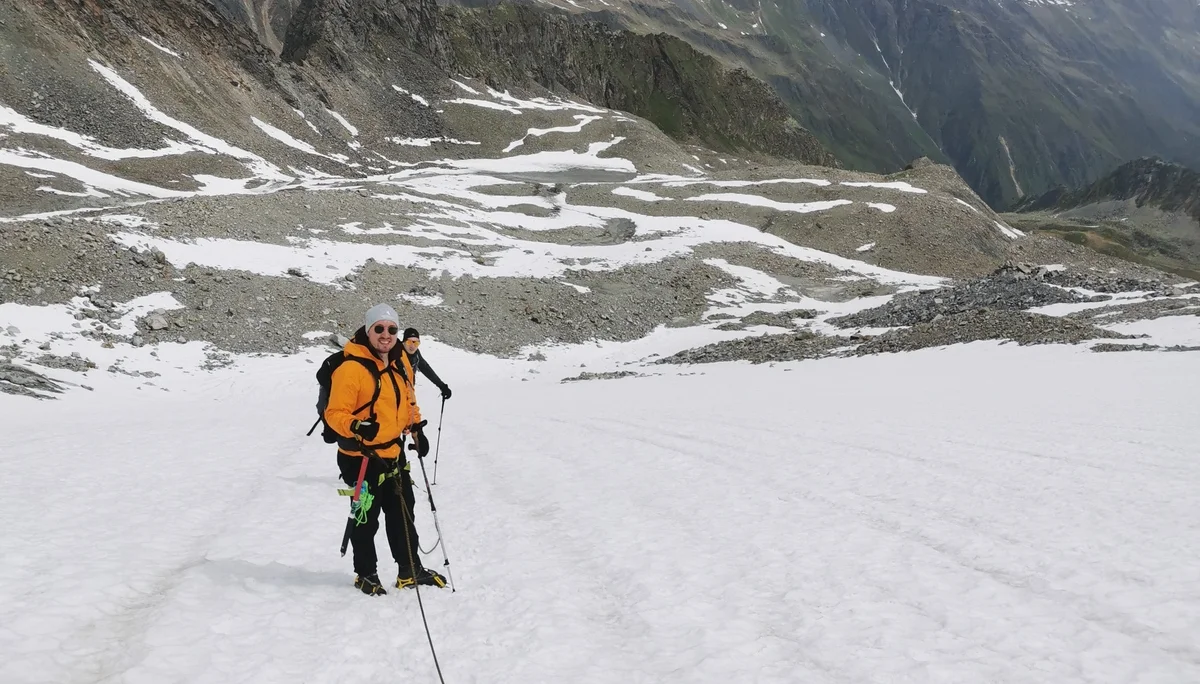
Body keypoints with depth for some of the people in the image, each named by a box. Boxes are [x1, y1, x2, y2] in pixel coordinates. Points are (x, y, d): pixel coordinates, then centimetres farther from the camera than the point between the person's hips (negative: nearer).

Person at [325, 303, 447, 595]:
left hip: (393, 454, 8)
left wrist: (417, 429, 15)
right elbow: (335, 413, -20)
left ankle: (411, 570, 29)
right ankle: (366, 574, 25)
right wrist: (356, 427, -36)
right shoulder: (351, 367, -19)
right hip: (362, 457, -8)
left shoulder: (398, 365, 7)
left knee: (403, 514, 16)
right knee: (366, 519, 7)